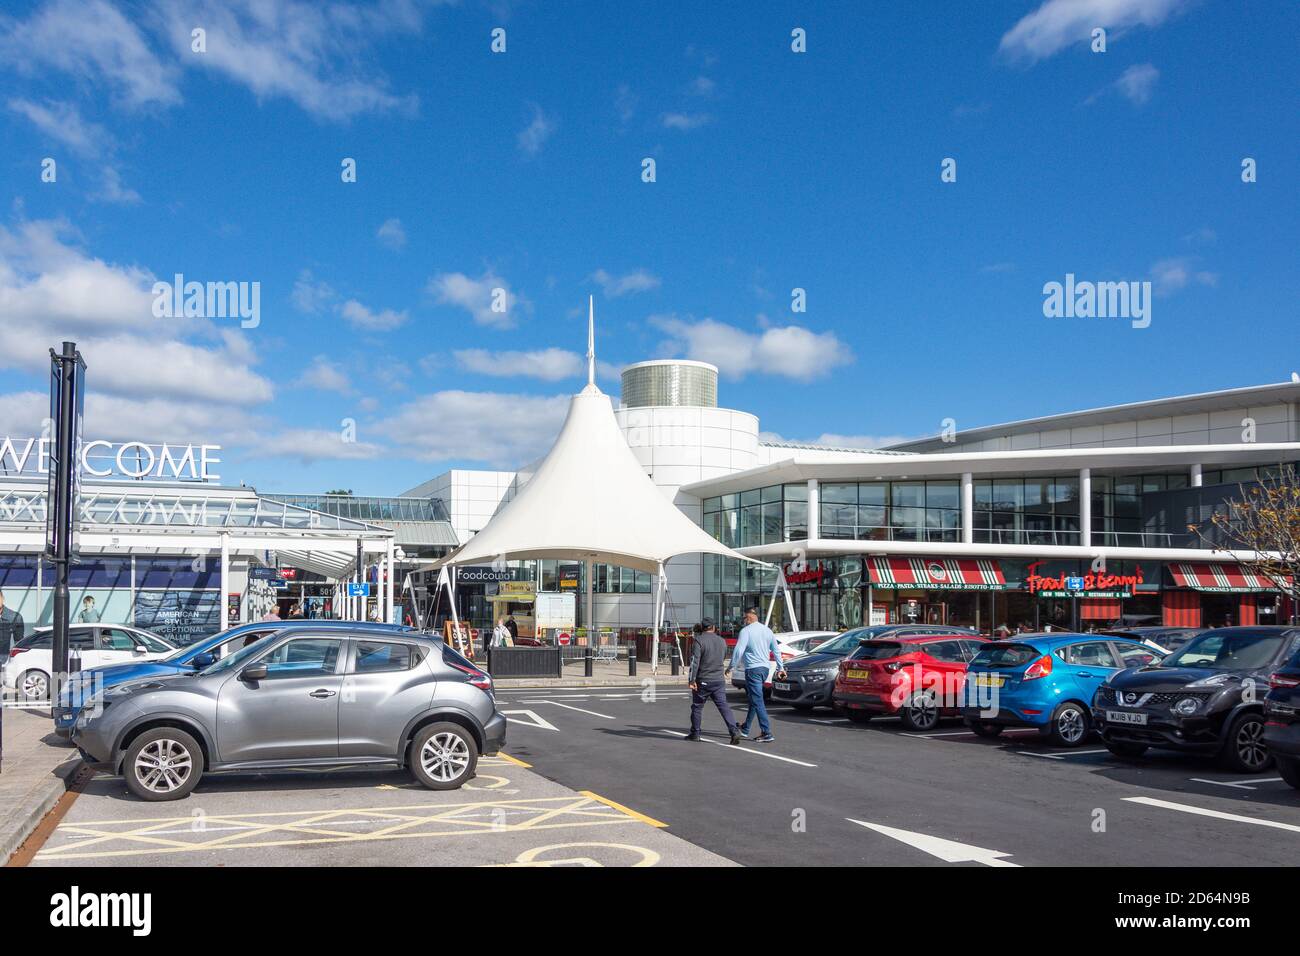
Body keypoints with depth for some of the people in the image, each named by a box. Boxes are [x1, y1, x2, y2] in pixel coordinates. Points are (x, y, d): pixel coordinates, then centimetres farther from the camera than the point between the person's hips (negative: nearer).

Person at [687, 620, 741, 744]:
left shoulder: (699, 640, -10)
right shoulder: (722, 641, 8)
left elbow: (694, 661, -17)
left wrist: (691, 680, -16)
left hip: (703, 681, -4)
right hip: (719, 680, 4)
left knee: (697, 707, 11)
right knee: (723, 706, 0)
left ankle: (695, 733, 19)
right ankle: (734, 731, -15)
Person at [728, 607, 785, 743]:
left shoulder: (746, 631, -11)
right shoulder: (767, 630, 11)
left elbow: (738, 650, -17)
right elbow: (776, 650, 16)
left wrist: (731, 667, -7)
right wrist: (780, 668, 23)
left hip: (753, 669, -8)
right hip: (764, 668, 8)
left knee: (757, 701, -7)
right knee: (753, 698, 19)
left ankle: (767, 733, -13)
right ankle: (745, 729, 30)